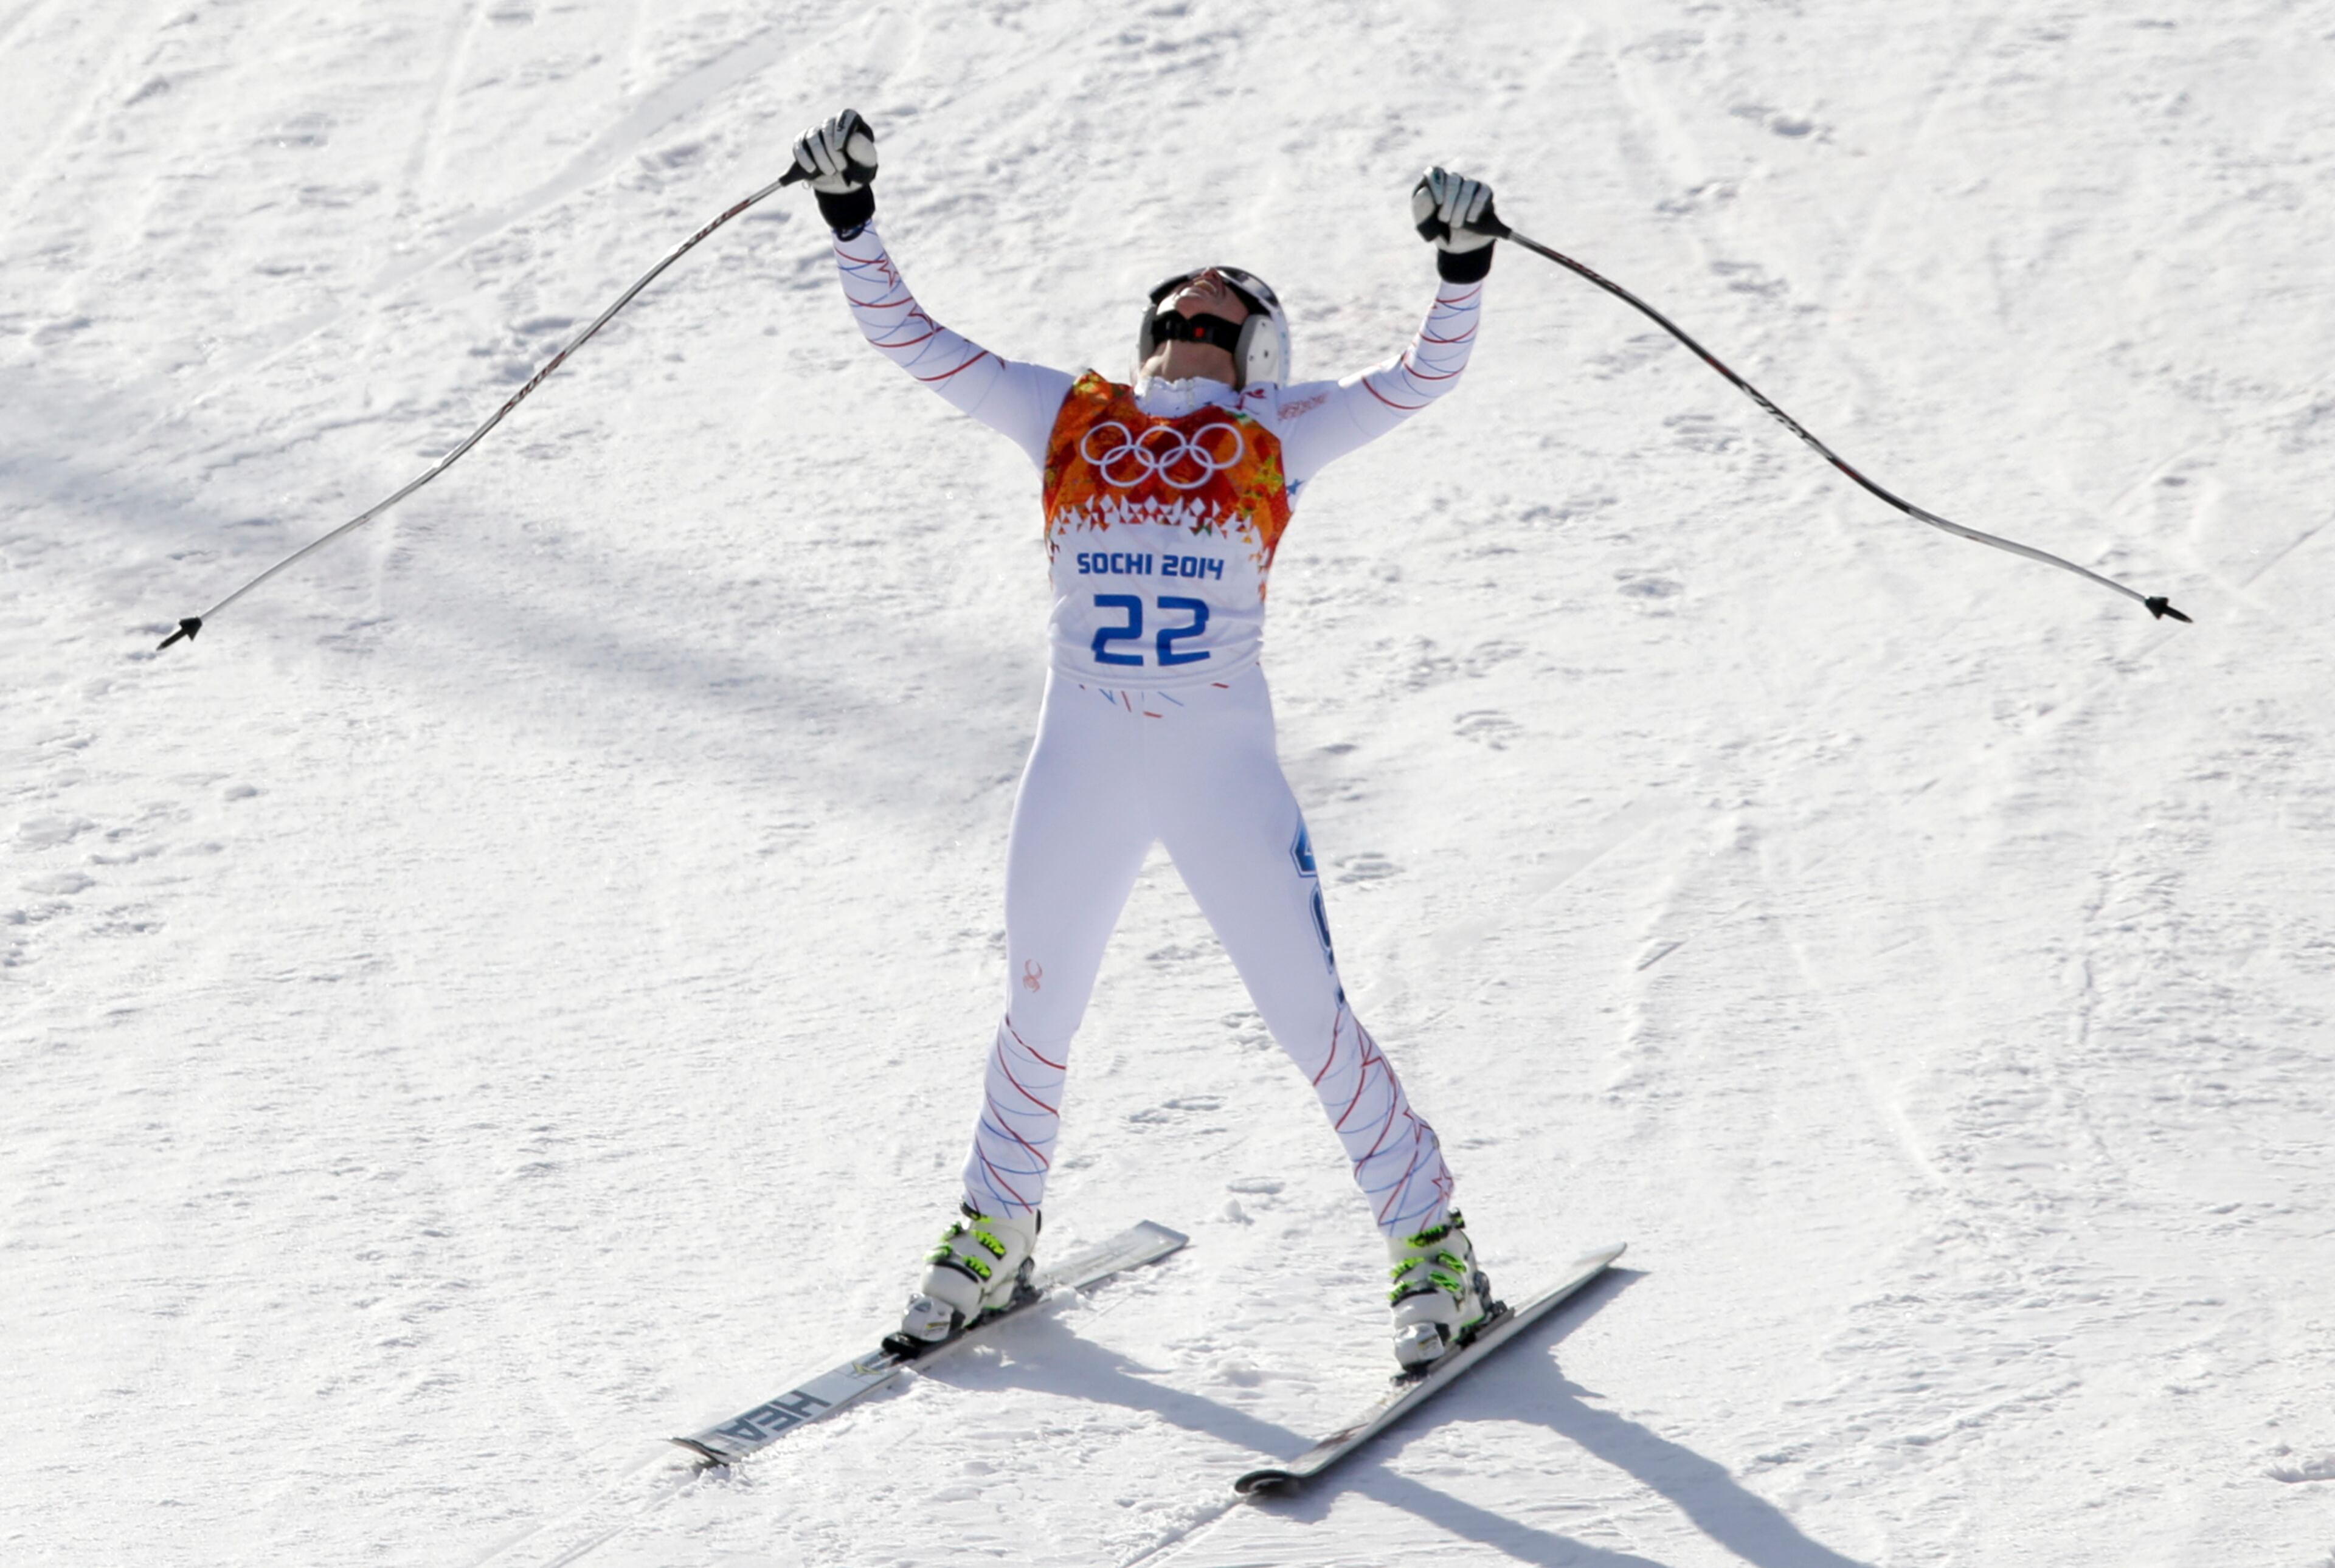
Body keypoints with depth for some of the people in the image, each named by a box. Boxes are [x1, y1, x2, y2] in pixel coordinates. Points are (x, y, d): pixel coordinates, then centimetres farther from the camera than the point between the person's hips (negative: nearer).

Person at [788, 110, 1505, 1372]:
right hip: (1078, 767, 2)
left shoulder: (1278, 435, 8)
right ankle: (994, 1236, 34)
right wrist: (853, 224, 0)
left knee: (1309, 1015, -2)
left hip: (1224, 770, -2)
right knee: (1038, 1009, 15)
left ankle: (1432, 1248, 10)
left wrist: (1462, 268, -17)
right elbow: (910, 341, 10)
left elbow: (1424, 375, -2)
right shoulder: (1068, 416, 11)